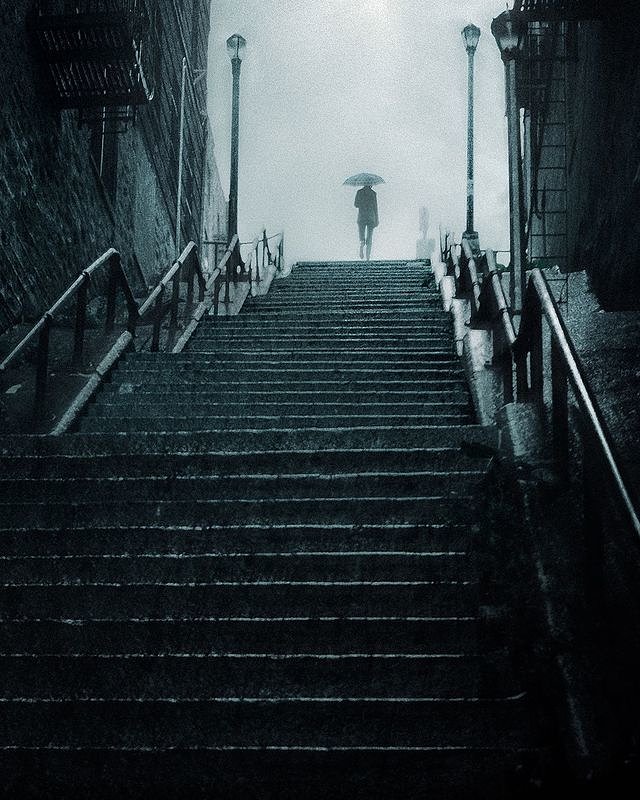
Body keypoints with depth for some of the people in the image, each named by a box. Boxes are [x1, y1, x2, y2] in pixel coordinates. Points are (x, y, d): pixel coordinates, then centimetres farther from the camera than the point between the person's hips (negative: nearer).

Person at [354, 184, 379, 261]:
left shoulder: (359, 192, 0)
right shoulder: (373, 193, -2)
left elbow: (356, 205, 2)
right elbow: (375, 208, -2)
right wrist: (376, 220, 2)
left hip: (361, 218, 0)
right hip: (371, 218, 0)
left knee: (362, 238, 8)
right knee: (369, 238, 8)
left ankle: (362, 245, -26)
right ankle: (368, 257, 3)